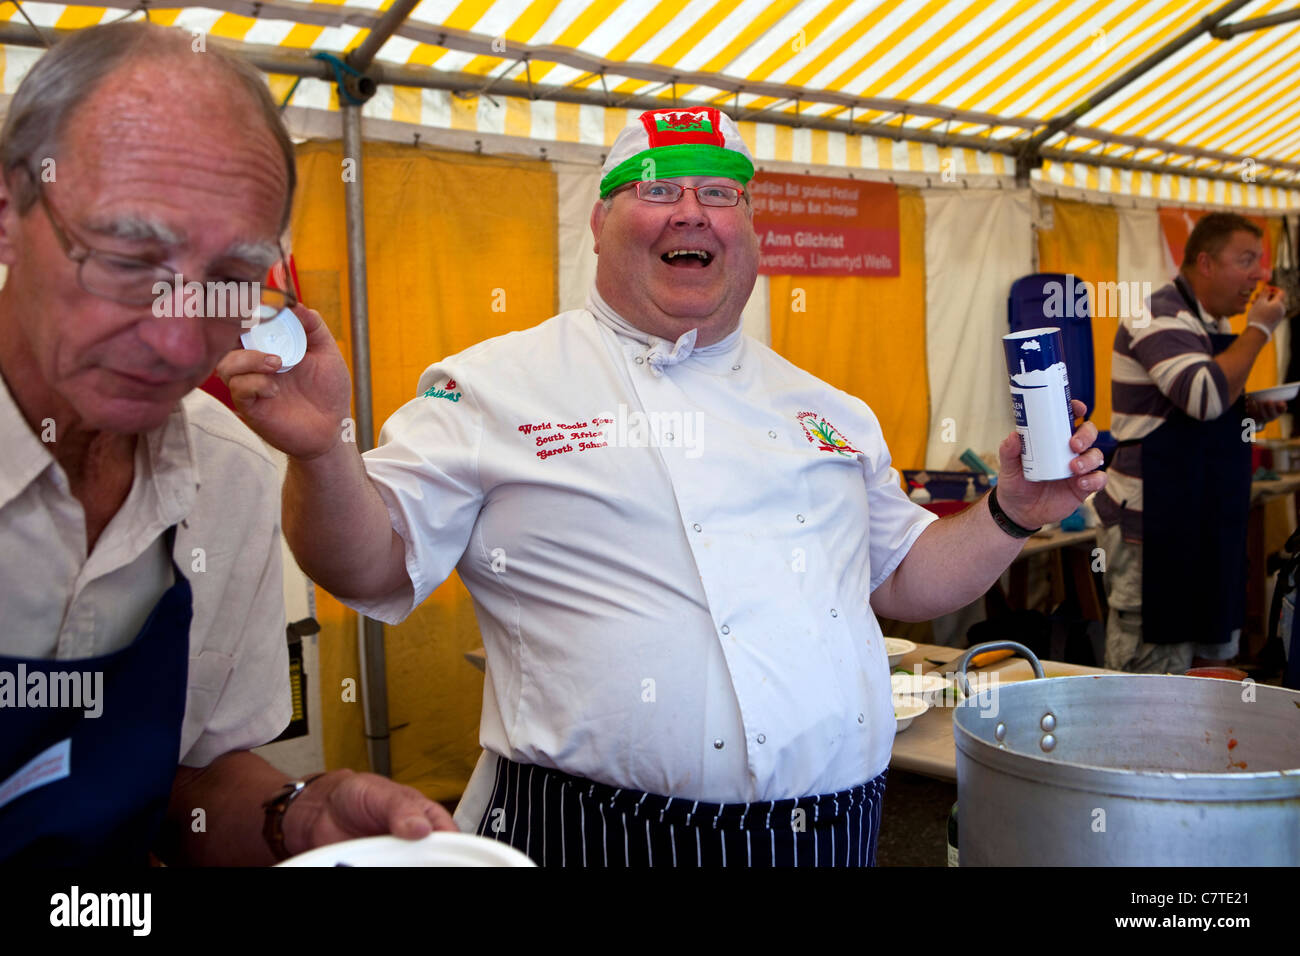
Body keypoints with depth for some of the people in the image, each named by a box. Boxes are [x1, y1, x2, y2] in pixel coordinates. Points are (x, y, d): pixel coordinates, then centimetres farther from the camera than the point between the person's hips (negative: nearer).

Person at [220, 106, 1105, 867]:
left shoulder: (830, 412, 12)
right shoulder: (499, 385, -3)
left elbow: (903, 580, 19)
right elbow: (372, 566, -8)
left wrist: (1011, 515, 5)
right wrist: (321, 451, -25)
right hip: (598, 838, -4)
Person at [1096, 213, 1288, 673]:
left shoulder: (1211, 323, 16)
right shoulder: (1160, 315, -14)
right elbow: (1207, 394, -29)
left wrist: (1252, 412, 7)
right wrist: (1259, 330, -16)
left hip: (1204, 522, 10)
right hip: (1154, 521, -10)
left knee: (1209, 658, 15)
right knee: (1151, 669, -5)